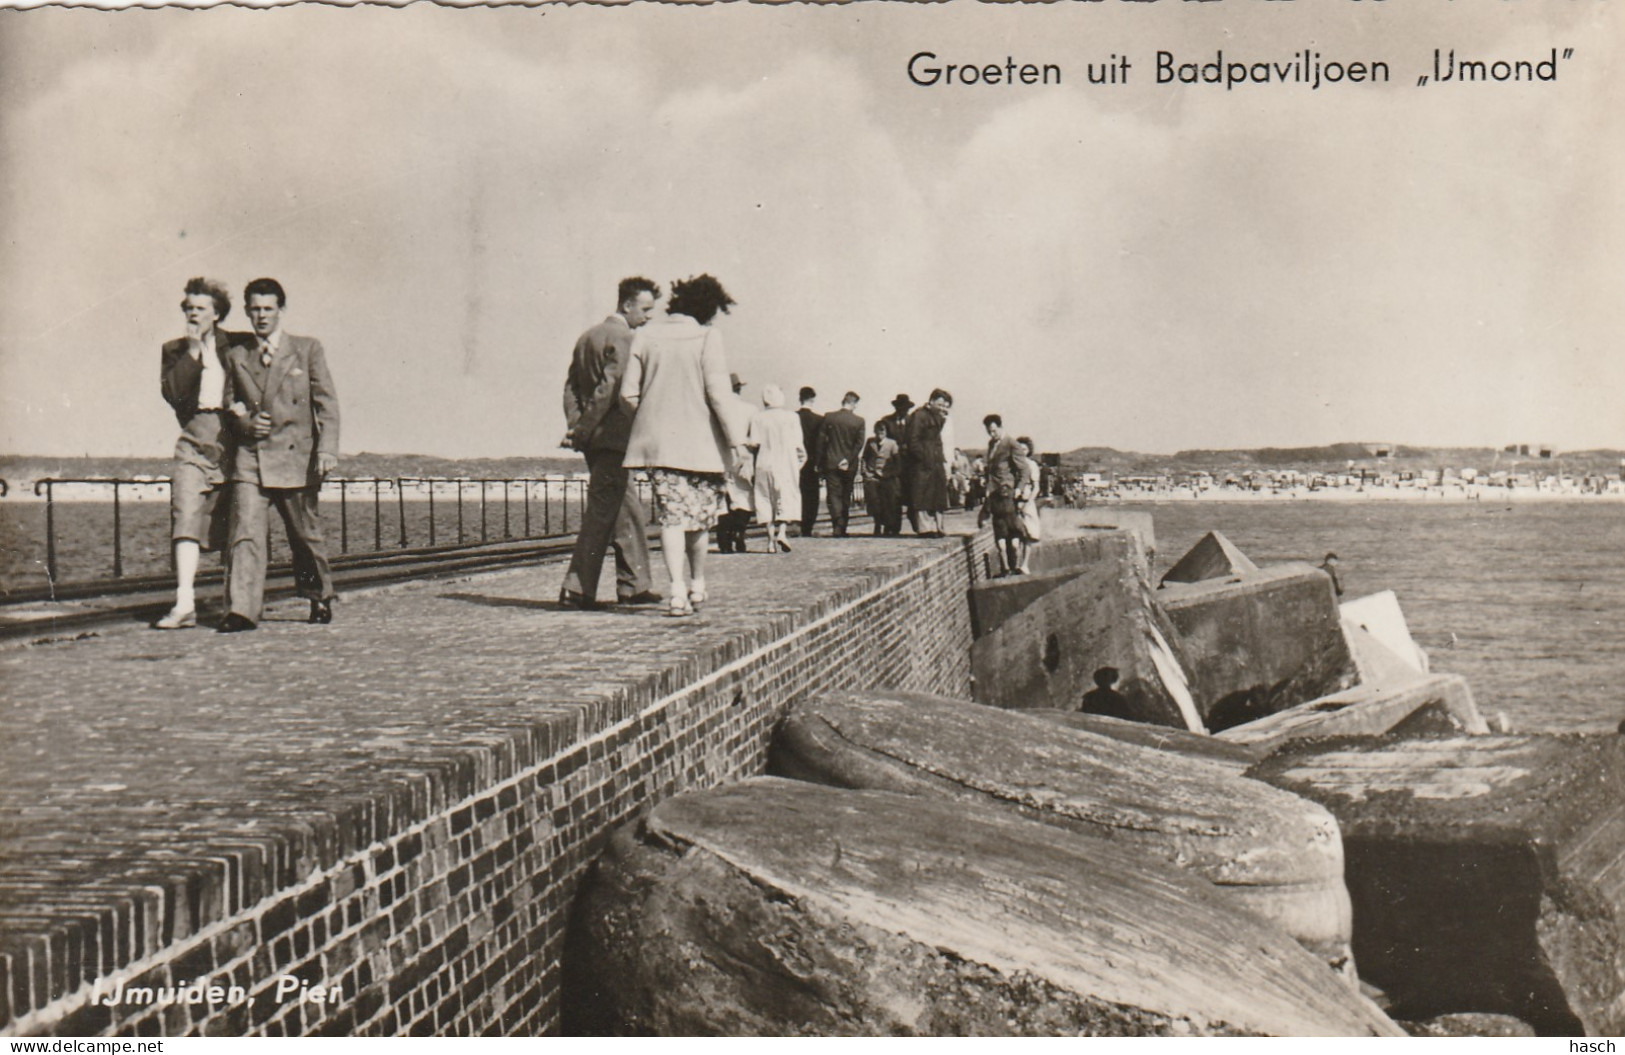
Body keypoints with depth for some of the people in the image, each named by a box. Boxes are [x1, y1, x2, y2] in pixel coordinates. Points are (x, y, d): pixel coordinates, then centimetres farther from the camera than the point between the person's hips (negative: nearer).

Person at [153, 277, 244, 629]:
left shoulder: (237, 346, 11)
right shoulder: (174, 350, 13)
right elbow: (171, 391, -3)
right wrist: (193, 350, -5)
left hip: (233, 439, 0)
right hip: (194, 439, 0)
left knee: (232, 521, 4)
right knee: (186, 516, -14)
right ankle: (184, 603, -20)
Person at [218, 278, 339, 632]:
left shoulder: (308, 349, 7)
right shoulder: (236, 357, 14)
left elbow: (326, 403, 2)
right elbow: (229, 405, 22)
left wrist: (326, 449, -9)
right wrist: (245, 422, -1)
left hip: (296, 457, -1)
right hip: (250, 458, 1)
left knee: (306, 534, 8)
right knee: (247, 534, -11)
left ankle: (320, 597, 27)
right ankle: (242, 610, -14)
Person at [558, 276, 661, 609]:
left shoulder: (586, 337, 18)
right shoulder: (622, 338, -11)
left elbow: (572, 385, 14)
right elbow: (610, 388, -19)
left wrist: (575, 426, 4)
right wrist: (582, 431, -15)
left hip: (594, 439, 10)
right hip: (613, 436, -10)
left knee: (629, 509, 15)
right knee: (601, 513, -7)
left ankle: (633, 585, 19)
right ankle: (577, 589, -6)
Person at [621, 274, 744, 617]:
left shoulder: (646, 336, 5)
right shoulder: (707, 336, -6)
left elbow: (628, 392, 2)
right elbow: (717, 393, -13)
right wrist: (734, 439, -9)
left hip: (657, 440, 2)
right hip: (699, 441, -2)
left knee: (671, 515, 2)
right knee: (699, 516, 14)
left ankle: (679, 590, -10)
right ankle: (697, 586, 27)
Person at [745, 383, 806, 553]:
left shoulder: (758, 417, -3)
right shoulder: (791, 417, -2)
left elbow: (754, 443, -8)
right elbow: (798, 445, -2)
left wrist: (744, 440, 12)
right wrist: (802, 457, 13)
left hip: (764, 463, 1)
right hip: (786, 463, -1)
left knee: (766, 500, 8)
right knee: (787, 497, 2)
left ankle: (771, 540, 6)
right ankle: (782, 531, -19)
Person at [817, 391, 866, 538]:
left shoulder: (829, 417, -3)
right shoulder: (859, 421, -4)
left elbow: (821, 440, -1)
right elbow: (859, 444, -6)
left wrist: (820, 463, 4)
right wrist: (849, 460, -2)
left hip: (831, 463, -1)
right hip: (849, 465, 1)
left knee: (834, 495, -1)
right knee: (846, 496, 11)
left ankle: (837, 526, -15)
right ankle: (842, 527, 13)